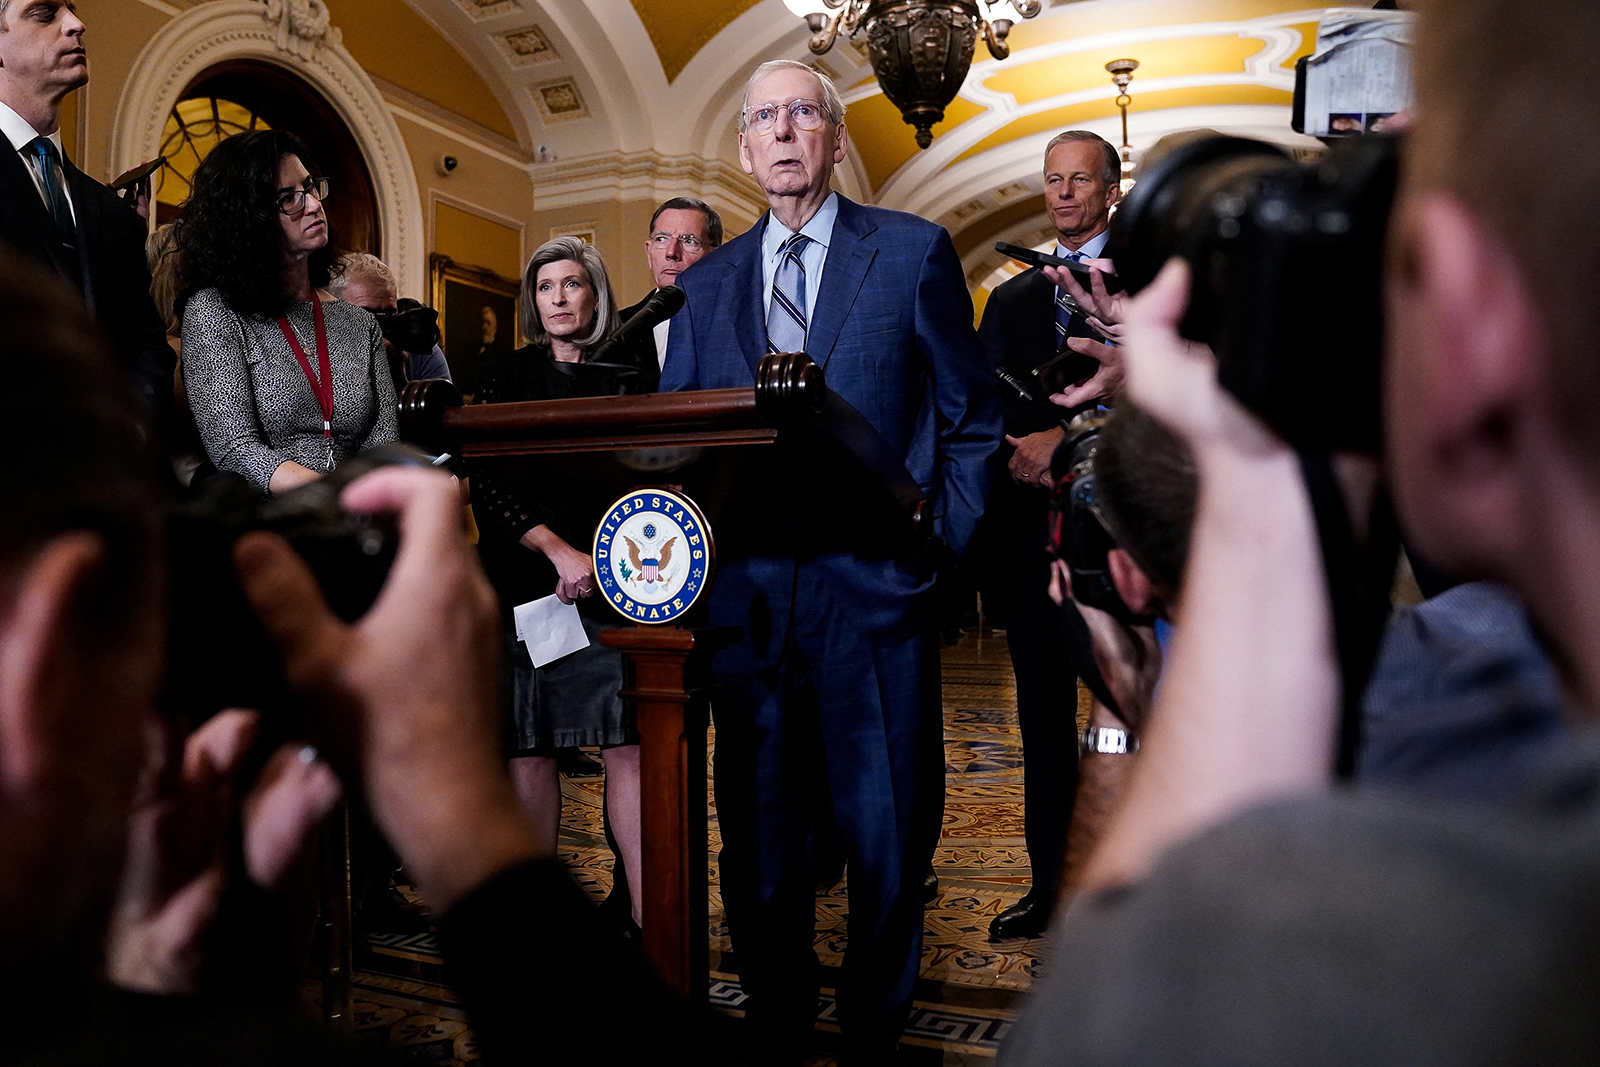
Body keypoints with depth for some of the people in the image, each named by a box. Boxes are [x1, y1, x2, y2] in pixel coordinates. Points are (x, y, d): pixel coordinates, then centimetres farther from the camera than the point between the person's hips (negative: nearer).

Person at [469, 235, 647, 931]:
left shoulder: (625, 380, 12)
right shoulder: (505, 377, 8)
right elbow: (486, 484, -2)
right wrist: (559, 550, -13)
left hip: (609, 585, 1)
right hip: (523, 580, 0)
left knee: (629, 742, -7)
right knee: (528, 745, 2)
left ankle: (648, 918, -4)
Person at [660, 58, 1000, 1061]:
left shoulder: (915, 252, 4)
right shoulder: (706, 284, 14)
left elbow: (972, 416, 4)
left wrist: (941, 543, -5)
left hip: (877, 592, -3)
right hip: (747, 594, 3)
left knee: (889, 840, 8)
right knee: (758, 840, 12)